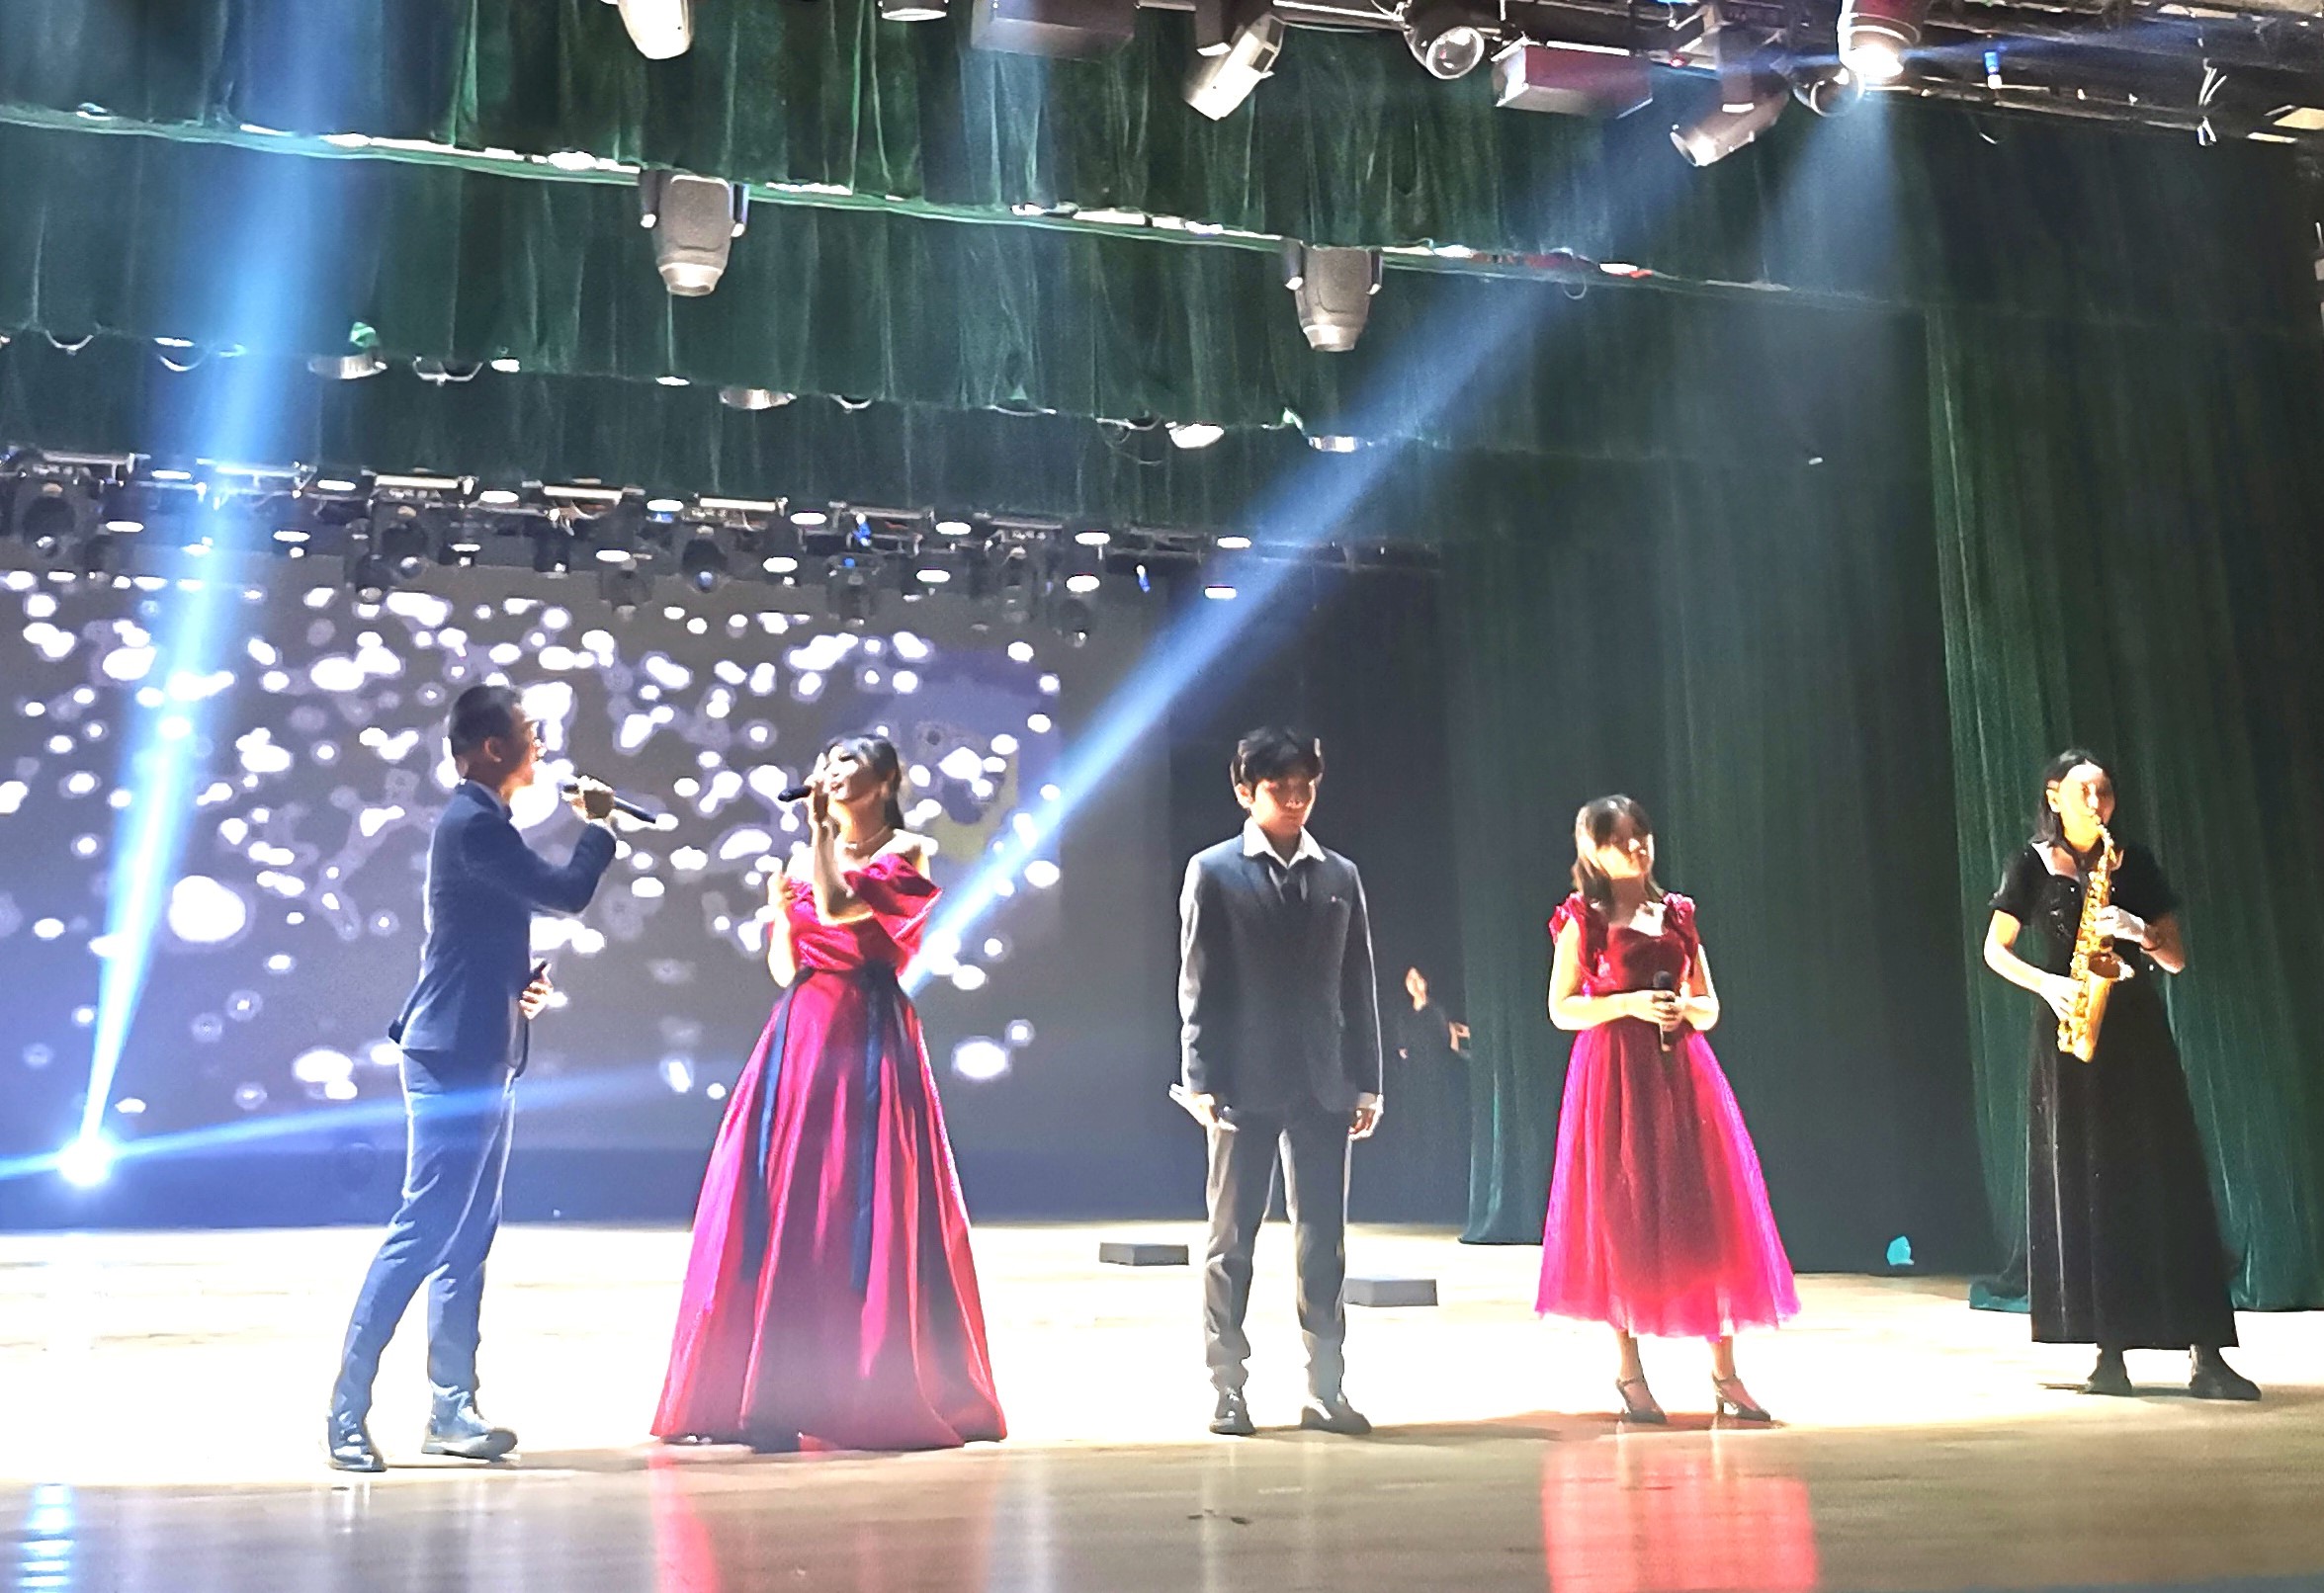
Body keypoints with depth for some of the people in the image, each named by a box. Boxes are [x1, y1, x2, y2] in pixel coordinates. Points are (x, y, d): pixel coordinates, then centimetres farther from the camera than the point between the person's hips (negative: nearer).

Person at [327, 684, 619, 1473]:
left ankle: (452, 1411, 17)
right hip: (457, 1056, -10)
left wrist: (522, 979, 7)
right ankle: (347, 1413, -1)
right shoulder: (473, 822, -14)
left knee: (468, 1240, 11)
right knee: (422, 1233, -8)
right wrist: (598, 824, -1)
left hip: (479, 1057, 10)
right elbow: (567, 891, -17)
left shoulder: (475, 821, 17)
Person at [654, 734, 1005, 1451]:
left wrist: (821, 829, -5)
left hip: (866, 1037, -5)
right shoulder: (808, 858, 18)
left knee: (862, 1211, -7)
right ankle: (761, 1394, 6)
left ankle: (889, 1398, 2)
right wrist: (779, 906, 2)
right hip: (798, 1036, 5)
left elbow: (838, 907, -14)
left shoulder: (905, 853, 3)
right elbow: (784, 966, 18)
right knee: (779, 1207, 1)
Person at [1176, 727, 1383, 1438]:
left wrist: (1367, 1081, 6)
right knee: (1231, 1238, 5)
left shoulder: (1340, 875, 11)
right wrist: (1200, 1079, -9)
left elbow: (1359, 985, 10)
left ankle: (1325, 1387, 14)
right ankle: (1227, 1388, 13)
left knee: (1324, 1238, 6)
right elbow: (1198, 982, -2)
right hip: (1244, 1082, -3)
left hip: (1323, 1083, 3)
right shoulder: (1214, 872, 1)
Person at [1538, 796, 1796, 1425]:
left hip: (1681, 1073, 4)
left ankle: (1725, 1375, 3)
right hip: (1615, 1078, -3)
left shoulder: (1677, 915, 13)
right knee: (1624, 1220, -2)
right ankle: (1630, 1372, 9)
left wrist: (1687, 1009, -5)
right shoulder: (1582, 920, 2)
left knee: (1706, 1216, -2)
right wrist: (1627, 1003, -15)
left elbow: (1710, 1005, 16)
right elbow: (1561, 1009, -2)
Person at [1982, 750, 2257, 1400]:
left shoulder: (2134, 861, 11)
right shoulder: (2032, 865, 5)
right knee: (2085, 1191, -2)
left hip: (2139, 1034, 2)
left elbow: (2176, 959, 10)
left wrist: (2141, 932, -11)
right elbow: (1995, 950, 3)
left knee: (2170, 1186, -4)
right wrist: (2047, 983, -14)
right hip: (2071, 1037, -2)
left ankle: (2206, 1355, -4)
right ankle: (2110, 1353, 3)